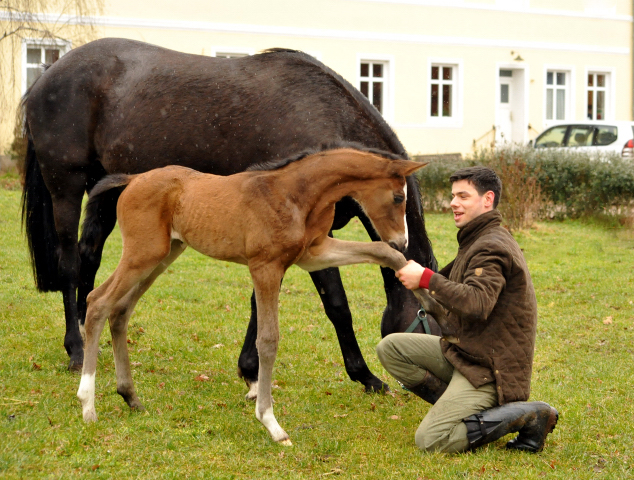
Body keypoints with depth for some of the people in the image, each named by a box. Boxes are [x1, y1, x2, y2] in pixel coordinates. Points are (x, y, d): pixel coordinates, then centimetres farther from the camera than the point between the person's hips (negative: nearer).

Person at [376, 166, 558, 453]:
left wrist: (426, 279, -30)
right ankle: (456, 407, 3)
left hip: (488, 366, -10)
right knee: (390, 347, 6)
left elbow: (476, 304, -34)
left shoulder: (491, 247, -19)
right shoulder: (476, 241, 16)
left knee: (430, 440, -19)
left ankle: (529, 416, -11)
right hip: (463, 350, 10)